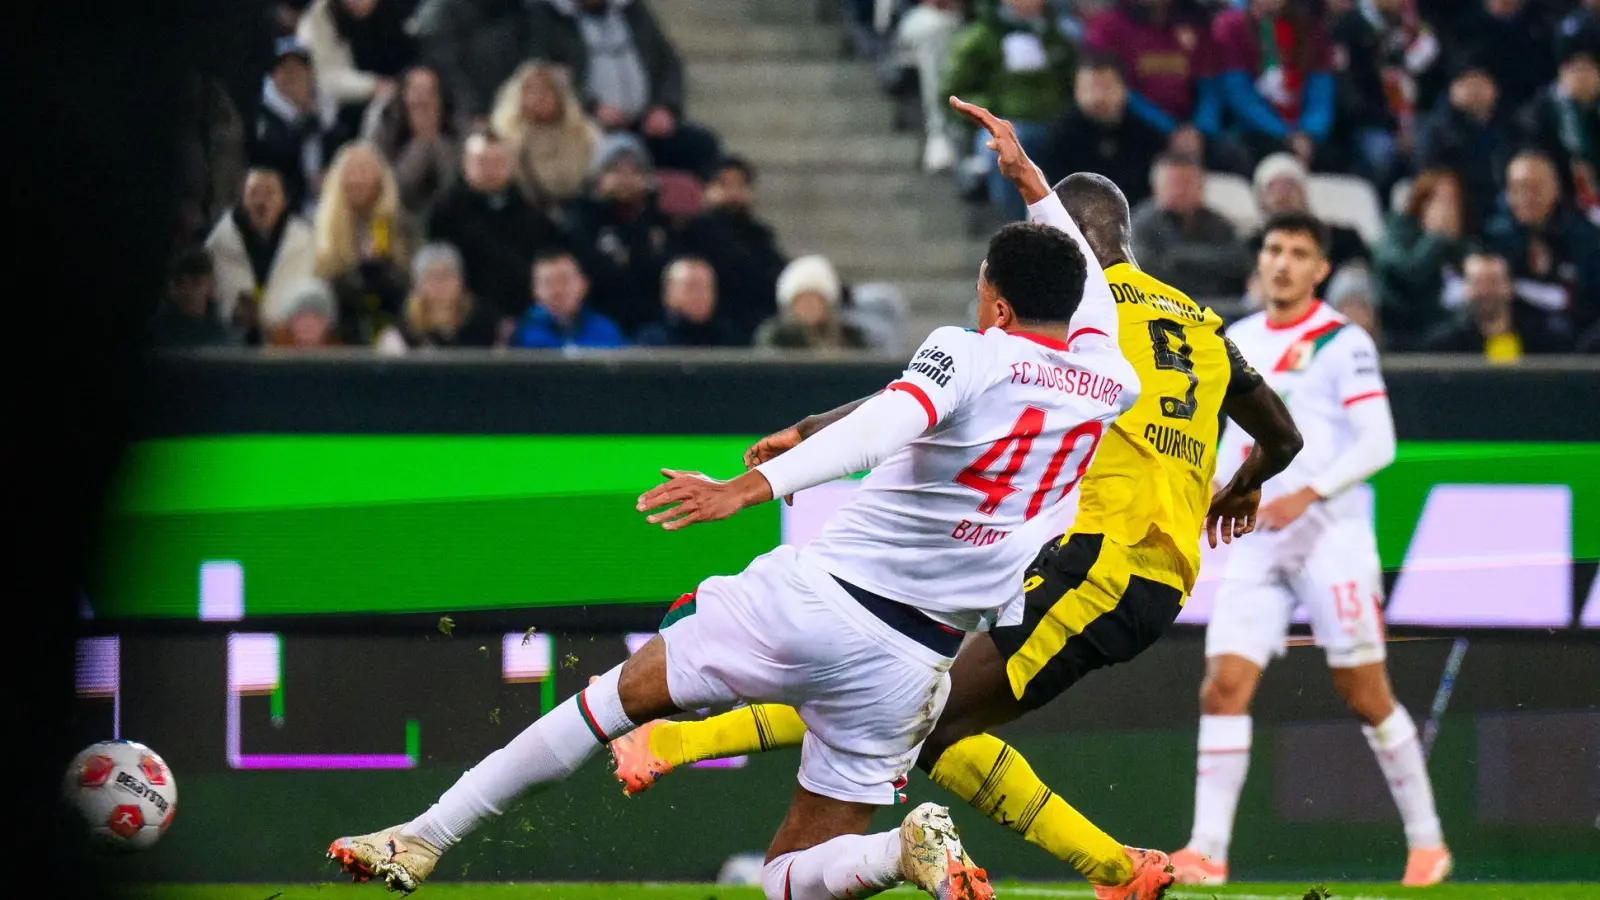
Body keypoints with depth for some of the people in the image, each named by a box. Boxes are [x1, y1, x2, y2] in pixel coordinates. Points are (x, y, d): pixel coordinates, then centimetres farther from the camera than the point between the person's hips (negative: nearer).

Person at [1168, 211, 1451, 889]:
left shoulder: (1342, 343, -5)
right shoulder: (1238, 341, 14)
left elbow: (1377, 443, -11)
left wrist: (1308, 494, -21)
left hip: (1330, 536, -5)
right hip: (1256, 541, 5)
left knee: (1365, 696, 0)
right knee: (1223, 686, -9)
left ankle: (1426, 840, 14)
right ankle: (1206, 852, -11)